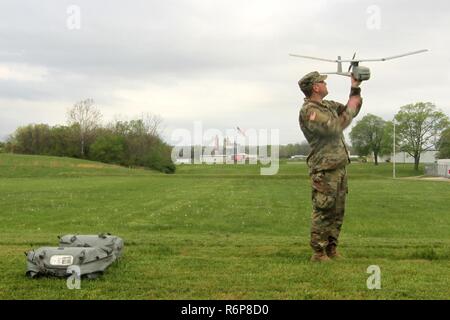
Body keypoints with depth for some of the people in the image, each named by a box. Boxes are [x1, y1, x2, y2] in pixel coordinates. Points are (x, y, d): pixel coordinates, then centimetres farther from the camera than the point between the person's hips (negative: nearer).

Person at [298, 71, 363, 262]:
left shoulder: (328, 105, 15)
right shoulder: (308, 111, -14)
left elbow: (351, 111, 25)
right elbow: (335, 128, -22)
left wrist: (355, 89, 14)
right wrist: (351, 108, -11)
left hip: (340, 166, 9)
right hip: (324, 170, -9)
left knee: (337, 213, 12)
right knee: (323, 213, -5)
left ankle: (331, 250, 20)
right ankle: (318, 253, 2)